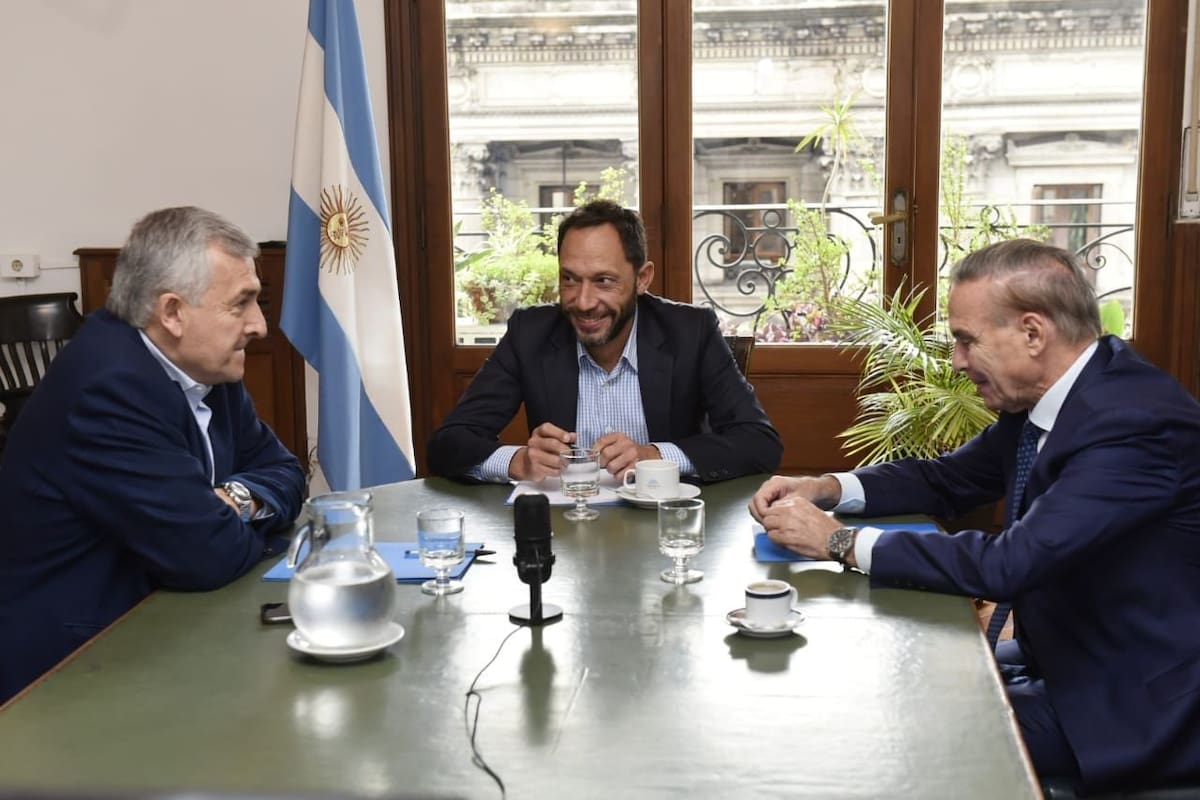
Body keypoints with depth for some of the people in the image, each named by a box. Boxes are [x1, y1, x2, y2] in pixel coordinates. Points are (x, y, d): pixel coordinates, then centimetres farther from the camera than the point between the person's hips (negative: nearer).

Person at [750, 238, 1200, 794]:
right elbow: (947, 481, 12)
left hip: (1135, 705, -8)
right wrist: (825, 489, -5)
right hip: (1066, 657, 8)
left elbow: (1008, 565, -34)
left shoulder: (1135, 421, -28)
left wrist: (841, 542, -26)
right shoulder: (1039, 397, 0)